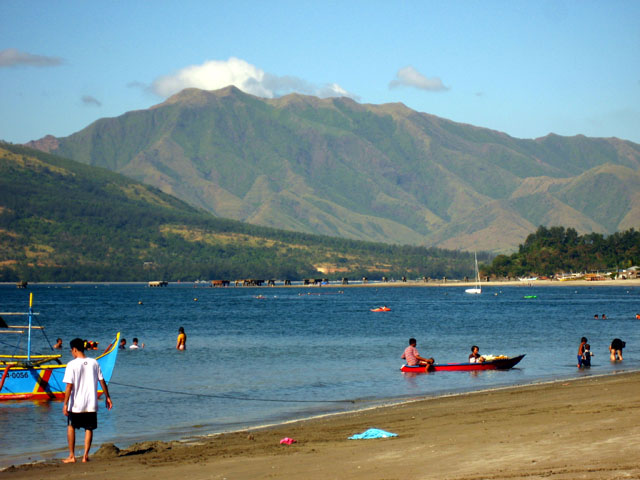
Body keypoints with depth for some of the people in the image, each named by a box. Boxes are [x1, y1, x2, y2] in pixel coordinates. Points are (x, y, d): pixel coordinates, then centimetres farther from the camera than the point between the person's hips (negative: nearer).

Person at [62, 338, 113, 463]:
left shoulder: (72, 364, -10)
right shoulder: (94, 363, 3)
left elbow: (69, 386, -14)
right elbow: (102, 381, 6)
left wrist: (65, 404, -11)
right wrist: (107, 397, 15)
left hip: (76, 404, -3)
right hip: (91, 404, 3)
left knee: (71, 427, 14)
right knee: (89, 429, 11)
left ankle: (71, 456, 12)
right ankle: (85, 455, 7)